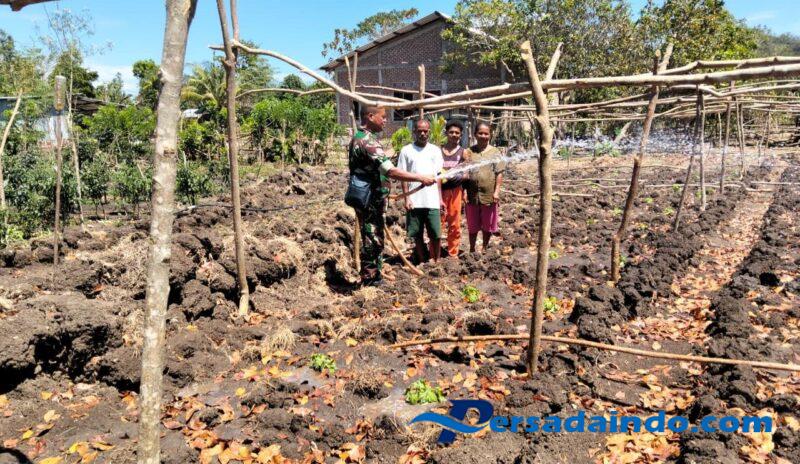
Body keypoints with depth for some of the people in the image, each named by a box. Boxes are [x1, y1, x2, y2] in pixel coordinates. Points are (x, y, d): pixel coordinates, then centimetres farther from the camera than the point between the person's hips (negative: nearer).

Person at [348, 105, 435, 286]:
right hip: (370, 202, -10)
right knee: (372, 242, 0)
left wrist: (382, 193, 27)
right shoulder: (368, 141, -21)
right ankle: (370, 282, 10)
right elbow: (391, 171, -28)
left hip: (369, 200, 10)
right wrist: (421, 178, -24)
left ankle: (374, 278, 27)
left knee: (374, 241, 17)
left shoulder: (359, 137, 13)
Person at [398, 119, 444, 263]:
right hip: (414, 201, -1)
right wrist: (406, 198, -5)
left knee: (436, 235, 1)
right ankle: (422, 262, 20)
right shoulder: (406, 151, 2)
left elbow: (438, 175, 10)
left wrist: (440, 198, 6)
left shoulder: (435, 150, 8)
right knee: (417, 235, 8)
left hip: (432, 201, 1)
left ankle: (436, 261, 17)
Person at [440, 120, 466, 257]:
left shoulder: (463, 152, 4)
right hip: (440, 190, 0)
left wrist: (460, 176, -15)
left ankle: (453, 254, 18)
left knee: (454, 225, 6)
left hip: (455, 190, 0)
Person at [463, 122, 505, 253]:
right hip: (472, 195, 1)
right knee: (472, 225, 10)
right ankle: (472, 249, 25)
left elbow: (499, 173, -2)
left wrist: (496, 191, -9)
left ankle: (484, 249, 27)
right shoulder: (469, 152, 4)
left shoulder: (495, 152, 1)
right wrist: (464, 191, -1)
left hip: (489, 195, -1)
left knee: (488, 225, 10)